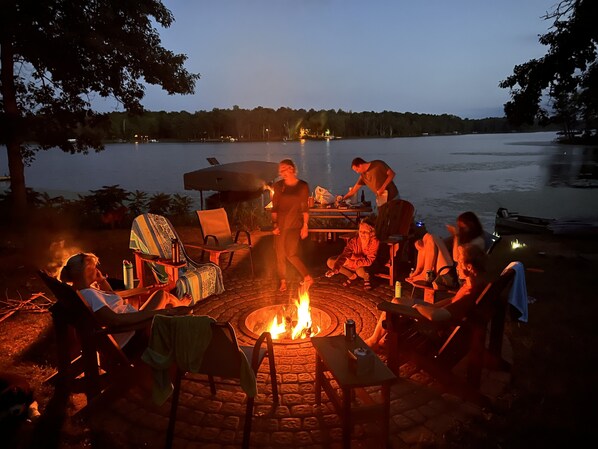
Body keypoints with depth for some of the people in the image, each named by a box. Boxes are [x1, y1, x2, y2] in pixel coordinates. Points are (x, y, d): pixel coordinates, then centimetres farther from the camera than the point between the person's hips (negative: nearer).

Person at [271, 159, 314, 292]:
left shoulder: (302, 186, 0)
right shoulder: (278, 185, 4)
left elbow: (305, 208, 3)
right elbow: (274, 207, 5)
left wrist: (305, 226, -1)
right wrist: (275, 224, -3)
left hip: (295, 225, -2)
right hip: (280, 224, 3)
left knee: (291, 254, -12)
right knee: (280, 254, 5)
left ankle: (307, 278, 2)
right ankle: (283, 281, 20)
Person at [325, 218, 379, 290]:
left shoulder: (374, 242, -27)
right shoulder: (354, 240, -21)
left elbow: (369, 261, -27)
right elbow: (344, 254, -30)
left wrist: (352, 256, -33)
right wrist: (335, 269, -44)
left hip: (366, 266, -4)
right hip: (354, 263, 4)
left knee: (360, 271, -41)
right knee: (330, 262, -12)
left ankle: (366, 279, 0)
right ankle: (352, 276, 9)